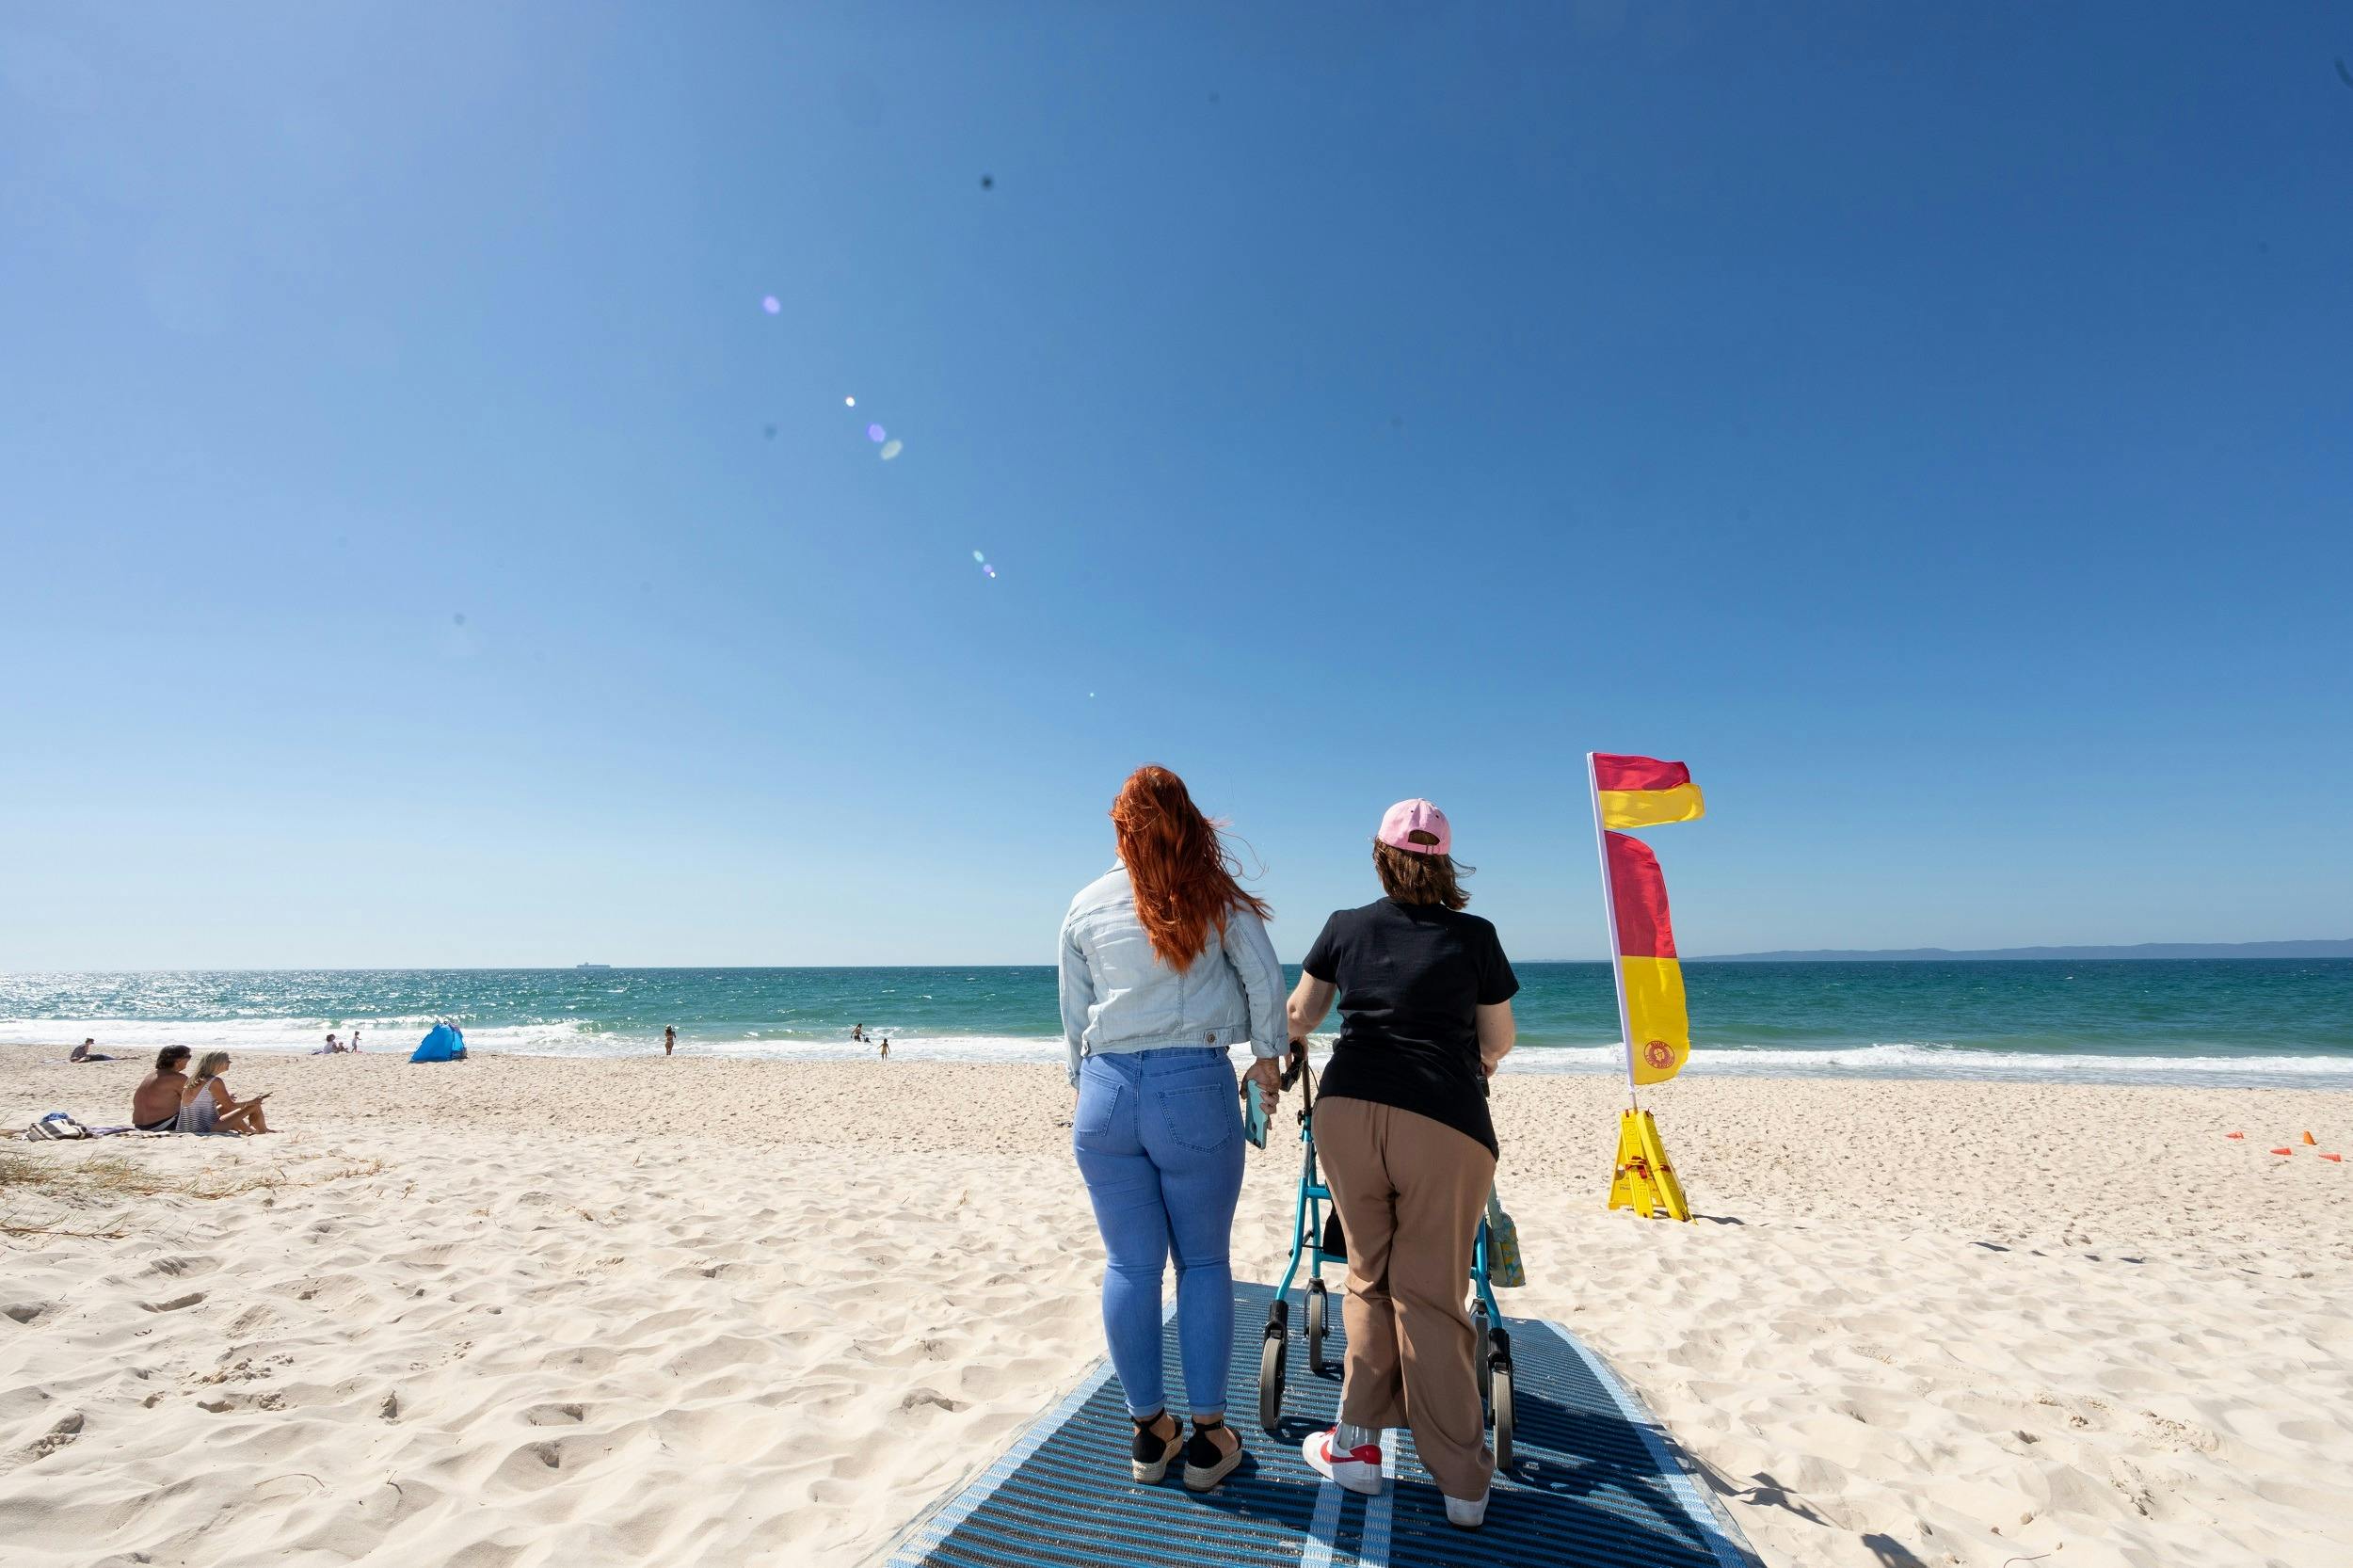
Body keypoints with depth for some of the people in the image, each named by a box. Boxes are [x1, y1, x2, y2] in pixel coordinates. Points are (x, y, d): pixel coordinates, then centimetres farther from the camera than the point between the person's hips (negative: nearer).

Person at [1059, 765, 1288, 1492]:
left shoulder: (1086, 905, 5)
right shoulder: (1215, 897, -1)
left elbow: (1073, 1014, 11)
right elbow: (1266, 978, -2)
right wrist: (1268, 1056, 13)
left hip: (1106, 1087, 2)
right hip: (1195, 1086, -2)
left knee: (1130, 1264, 12)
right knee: (1204, 1261, 12)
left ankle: (1149, 1429, 26)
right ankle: (1208, 1437, 21)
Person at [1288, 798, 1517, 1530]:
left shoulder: (1345, 926, 10)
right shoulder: (1474, 936, 6)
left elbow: (1298, 1017, 21)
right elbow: (1498, 1041, 16)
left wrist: (1279, 1045, 42)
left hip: (1347, 1111, 2)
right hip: (1446, 1123, -1)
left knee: (1369, 1281, 19)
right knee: (1430, 1297, 10)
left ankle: (1356, 1444, 26)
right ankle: (1462, 1482, 19)